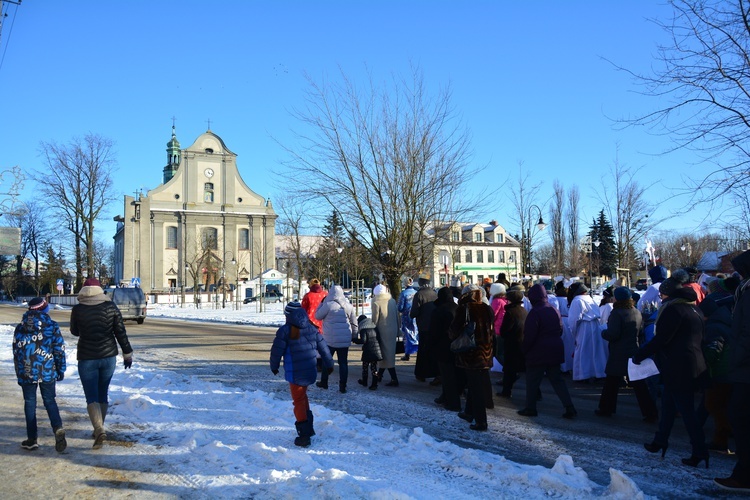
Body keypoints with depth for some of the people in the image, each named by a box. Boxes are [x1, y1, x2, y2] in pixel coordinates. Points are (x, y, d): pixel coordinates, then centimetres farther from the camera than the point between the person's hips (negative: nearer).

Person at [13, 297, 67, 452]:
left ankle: (32, 439, 14)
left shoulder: (20, 327, 3)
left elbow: (16, 352, 7)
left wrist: (19, 374, 16)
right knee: (50, 401, 11)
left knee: (29, 403, 11)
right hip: (47, 371, -1)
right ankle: (58, 429, -11)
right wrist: (61, 370, 7)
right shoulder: (52, 326, -3)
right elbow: (59, 350, -3)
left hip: (26, 372, 1)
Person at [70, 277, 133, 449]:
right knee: (103, 394, 17)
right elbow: (121, 332, -2)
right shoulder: (111, 307, -3)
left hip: (87, 358, -2)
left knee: (91, 397, 0)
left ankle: (99, 430, -19)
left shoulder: (78, 310, -7)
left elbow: (74, 332, 9)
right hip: (108, 356, 2)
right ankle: (99, 429, 27)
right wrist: (127, 353, 6)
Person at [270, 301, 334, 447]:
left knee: (299, 401, 2)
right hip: (310, 372, 6)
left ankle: (304, 434, 3)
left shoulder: (285, 331, -12)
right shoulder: (312, 329, 5)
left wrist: (274, 366, 9)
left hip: (295, 373, -6)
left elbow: (277, 351, -9)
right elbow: (323, 348, 9)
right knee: (303, 396, 25)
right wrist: (329, 364, 22)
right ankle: (309, 427, 29)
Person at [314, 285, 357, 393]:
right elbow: (354, 323, 8)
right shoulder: (348, 306, 2)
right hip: (345, 339, 3)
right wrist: (353, 335, 19)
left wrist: (321, 303, 8)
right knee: (343, 362, 7)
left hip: (330, 339, -3)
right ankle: (342, 386, 9)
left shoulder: (328, 305, -12)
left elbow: (317, 316, 2)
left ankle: (324, 382, 24)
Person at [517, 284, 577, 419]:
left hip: (538, 352, -7)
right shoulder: (554, 310, 8)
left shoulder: (535, 312, -15)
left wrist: (524, 349, -5)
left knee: (532, 381, 6)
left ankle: (530, 408, 13)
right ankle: (569, 408, 5)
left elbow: (529, 335, -17)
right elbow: (560, 330, 15)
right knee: (557, 379, 11)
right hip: (555, 351, 7)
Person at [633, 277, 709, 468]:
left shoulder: (673, 309, -13)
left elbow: (661, 338, -18)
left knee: (686, 409, -4)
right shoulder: (693, 309, 15)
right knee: (668, 403, 17)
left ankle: (699, 452, 0)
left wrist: (639, 355, -8)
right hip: (695, 365, 9)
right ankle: (659, 442, 26)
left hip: (678, 368, -9)